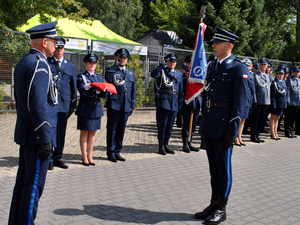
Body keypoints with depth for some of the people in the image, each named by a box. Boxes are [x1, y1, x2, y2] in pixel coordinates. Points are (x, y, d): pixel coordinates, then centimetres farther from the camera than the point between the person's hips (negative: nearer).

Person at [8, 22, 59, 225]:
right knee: (34, 186, -2)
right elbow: (38, 105, -23)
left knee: (23, 182, 17)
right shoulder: (39, 64, -17)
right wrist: (45, 139, -20)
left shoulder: (23, 62, 14)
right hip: (37, 135, -10)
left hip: (25, 134, 10)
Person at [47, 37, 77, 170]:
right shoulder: (46, 63, 5)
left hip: (64, 104, 3)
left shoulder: (70, 66, 13)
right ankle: (49, 159, 9)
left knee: (61, 133, 8)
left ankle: (58, 158, 19)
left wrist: (73, 104, 11)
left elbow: (74, 87, 15)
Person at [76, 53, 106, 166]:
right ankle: (84, 157, 10)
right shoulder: (81, 76, 1)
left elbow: (103, 94, 7)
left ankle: (90, 156, 19)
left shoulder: (99, 77, 15)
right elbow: (83, 92, -13)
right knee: (84, 132, 2)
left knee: (92, 133, 9)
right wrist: (95, 90, -25)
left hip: (96, 108, 5)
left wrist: (102, 90, -15)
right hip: (85, 108, -4)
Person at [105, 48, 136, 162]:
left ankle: (117, 152, 20)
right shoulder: (111, 70, 2)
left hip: (126, 106, 5)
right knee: (112, 129, 2)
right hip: (114, 105, -4)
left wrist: (132, 105, 13)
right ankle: (111, 153, 11)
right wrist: (116, 65, -12)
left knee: (121, 130, 10)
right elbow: (109, 79, -22)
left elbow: (133, 90, 18)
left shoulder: (130, 72, 16)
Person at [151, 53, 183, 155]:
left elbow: (181, 90, 17)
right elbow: (153, 74, -23)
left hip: (174, 103, 5)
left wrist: (180, 103, 13)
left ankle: (166, 145, 21)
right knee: (162, 125, 0)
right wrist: (163, 65, -23)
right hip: (163, 102, -5)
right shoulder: (162, 71, 1)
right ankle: (161, 146, 9)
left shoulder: (179, 74, 15)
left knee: (170, 125, 10)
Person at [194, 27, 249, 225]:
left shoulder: (238, 68, -9)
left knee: (223, 168, 4)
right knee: (213, 167, 15)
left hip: (224, 126, -7)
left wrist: (233, 130, -16)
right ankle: (213, 204, 27)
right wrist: (204, 120, 16)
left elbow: (241, 101, -13)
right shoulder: (211, 66, 13)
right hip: (209, 126, 7)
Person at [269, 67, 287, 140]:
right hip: (276, 103, -8)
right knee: (273, 117, -1)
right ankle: (273, 134, 3)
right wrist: (273, 104, -17)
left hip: (282, 103, 8)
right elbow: (272, 94, -13)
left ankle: (275, 133, 20)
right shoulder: (274, 82, -9)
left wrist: (285, 103, 15)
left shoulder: (283, 82, 14)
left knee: (277, 118, 13)